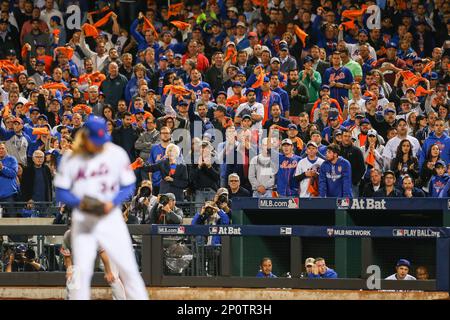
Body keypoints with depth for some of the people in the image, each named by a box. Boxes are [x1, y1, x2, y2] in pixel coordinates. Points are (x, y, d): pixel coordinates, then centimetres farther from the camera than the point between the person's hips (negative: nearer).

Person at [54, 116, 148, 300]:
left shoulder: (117, 154, -4)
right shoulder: (71, 159, -4)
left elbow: (129, 186, 3)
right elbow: (61, 193, 1)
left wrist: (113, 202, -16)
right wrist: (79, 203, -19)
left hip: (110, 217, 0)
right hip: (83, 220, 0)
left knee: (128, 268, -2)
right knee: (82, 270, -3)